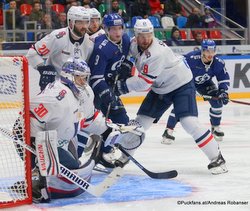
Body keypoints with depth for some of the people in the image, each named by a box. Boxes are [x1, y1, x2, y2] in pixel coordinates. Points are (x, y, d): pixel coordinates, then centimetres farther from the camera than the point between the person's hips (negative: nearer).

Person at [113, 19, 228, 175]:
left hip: (181, 84, -8)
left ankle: (217, 158, -15)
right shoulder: (135, 44, -7)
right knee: (142, 120, 5)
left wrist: (122, 86, -23)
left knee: (189, 122, -22)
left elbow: (144, 83, -31)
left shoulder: (157, 53, -32)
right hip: (160, 88, 8)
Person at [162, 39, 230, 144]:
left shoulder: (218, 63, -22)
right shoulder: (191, 58, -36)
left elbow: (224, 78, -8)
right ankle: (168, 131, -18)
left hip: (204, 83, 4)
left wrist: (223, 91, -23)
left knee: (217, 102, -9)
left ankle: (215, 128, 13)